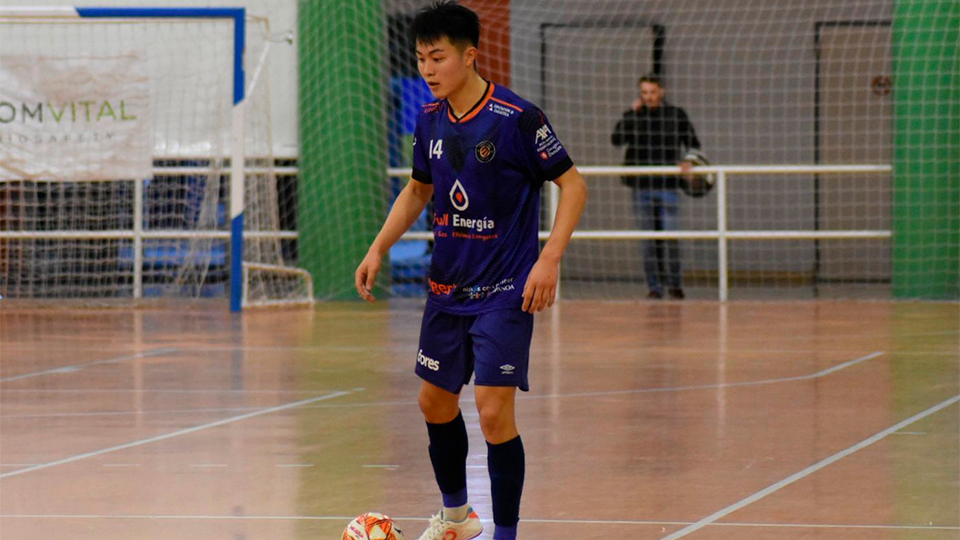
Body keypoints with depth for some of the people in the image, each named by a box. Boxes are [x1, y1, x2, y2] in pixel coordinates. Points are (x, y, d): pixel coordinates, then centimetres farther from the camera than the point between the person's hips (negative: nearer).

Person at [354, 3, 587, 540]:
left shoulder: (517, 118, -17)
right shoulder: (430, 120, 3)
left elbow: (573, 184, -12)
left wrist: (549, 260, -20)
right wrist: (379, 248, 8)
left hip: (505, 292, -7)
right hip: (447, 288, 7)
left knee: (494, 411, -13)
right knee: (435, 401, 16)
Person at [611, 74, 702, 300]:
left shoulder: (676, 115, 3)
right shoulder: (634, 116, 5)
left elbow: (693, 143, 8)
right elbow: (616, 139, -10)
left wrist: (689, 162, -11)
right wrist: (633, 113, -13)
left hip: (668, 186, -1)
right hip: (641, 187, 1)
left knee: (671, 237, -6)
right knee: (649, 240, 3)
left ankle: (675, 284, 8)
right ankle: (654, 287, 8)